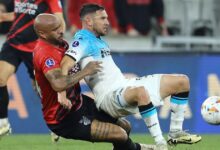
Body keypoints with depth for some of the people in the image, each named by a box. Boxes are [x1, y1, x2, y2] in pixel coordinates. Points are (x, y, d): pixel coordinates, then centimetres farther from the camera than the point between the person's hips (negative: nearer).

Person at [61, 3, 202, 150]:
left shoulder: (99, 40, 20)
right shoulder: (83, 40, -10)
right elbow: (65, 65, -26)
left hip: (125, 85, 10)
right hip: (110, 95, -10)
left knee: (182, 81, 7)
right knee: (141, 92, -45)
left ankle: (176, 133, 12)